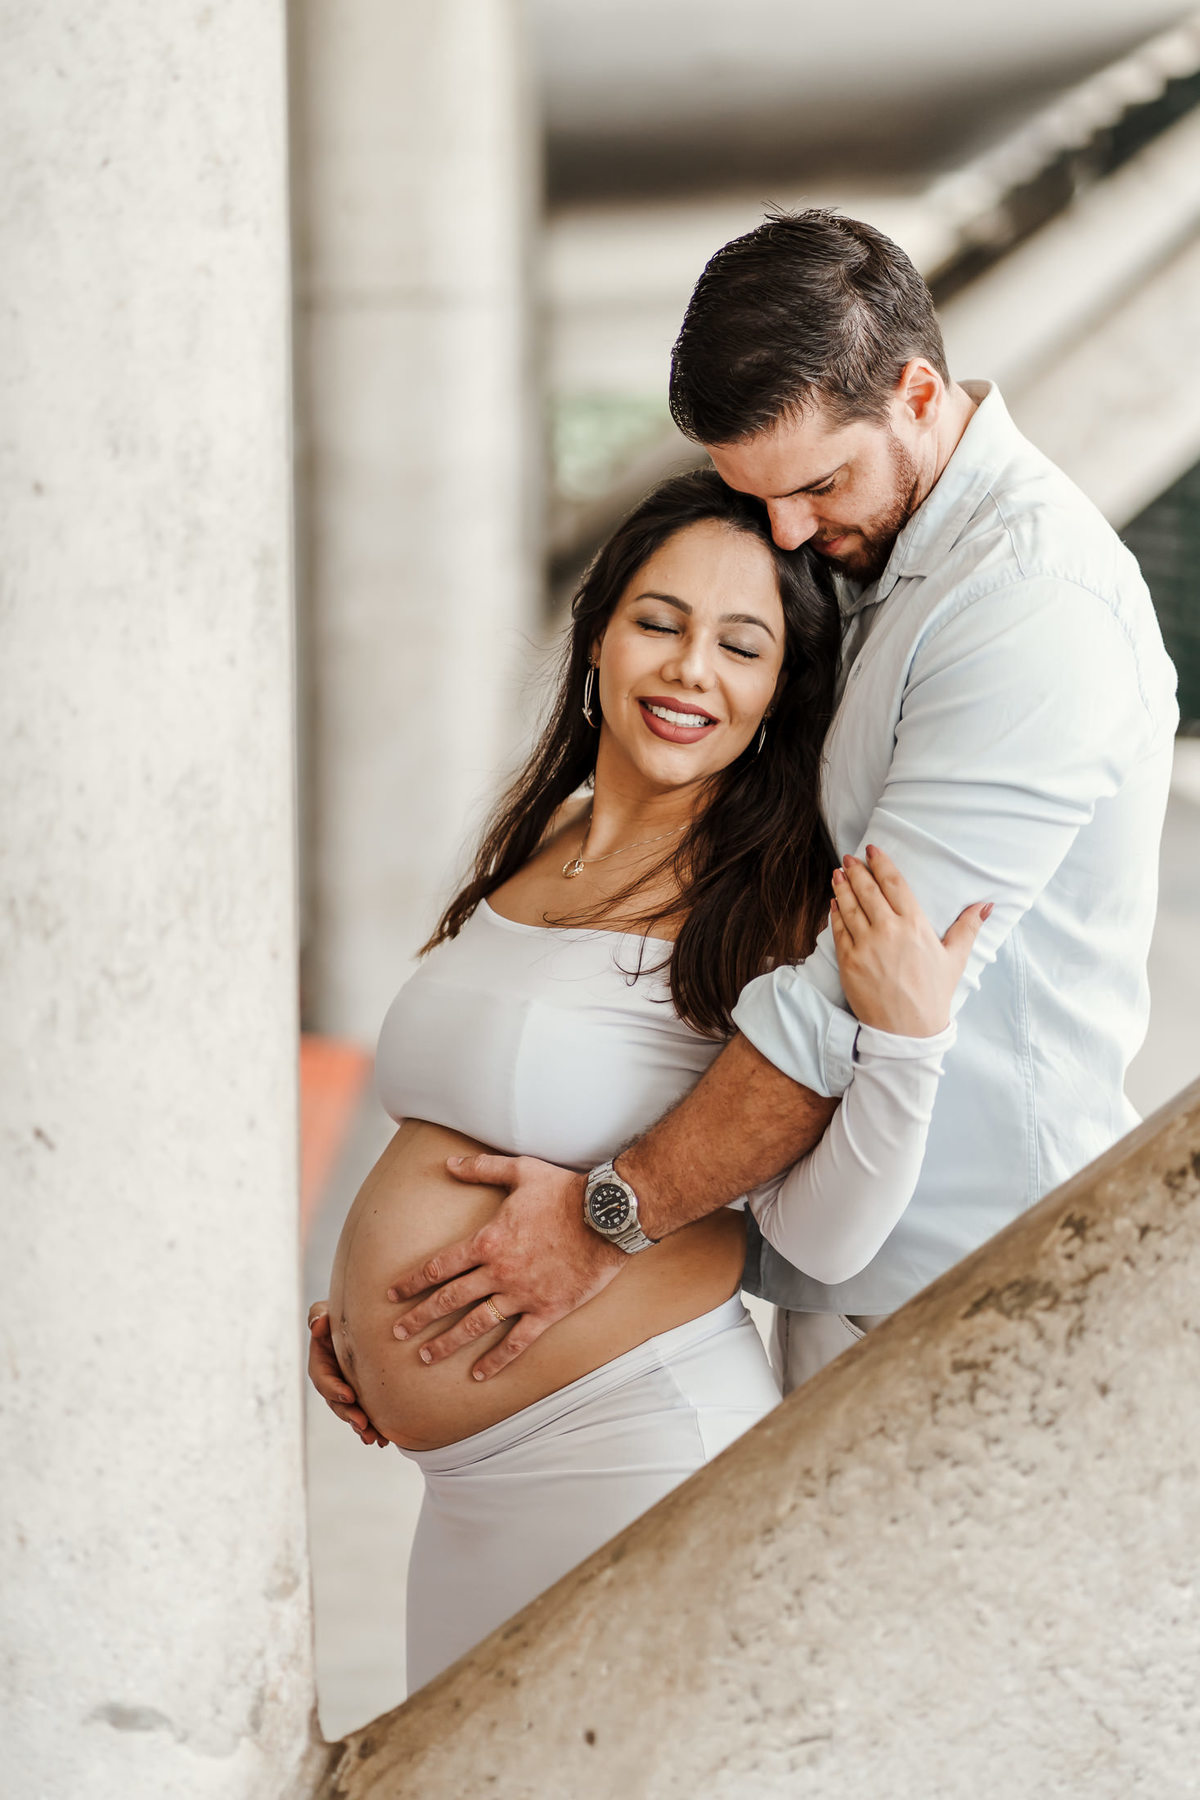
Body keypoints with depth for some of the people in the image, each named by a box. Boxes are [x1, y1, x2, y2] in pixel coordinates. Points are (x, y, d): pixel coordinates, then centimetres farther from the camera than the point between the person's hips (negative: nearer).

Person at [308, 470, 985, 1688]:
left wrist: (905, 1041, -34)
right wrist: (358, 1300, 15)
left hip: (625, 1449, -7)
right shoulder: (543, 840, 8)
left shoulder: (768, 902, -14)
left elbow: (824, 1240, -21)